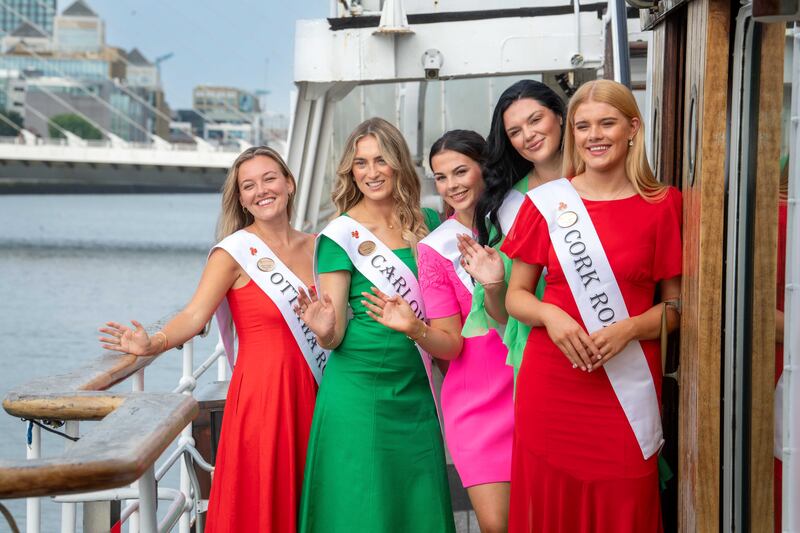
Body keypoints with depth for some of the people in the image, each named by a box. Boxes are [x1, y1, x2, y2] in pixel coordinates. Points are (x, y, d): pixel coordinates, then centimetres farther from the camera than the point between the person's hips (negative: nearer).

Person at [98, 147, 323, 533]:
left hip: (309, 395, 5)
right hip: (262, 394, -5)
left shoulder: (314, 246, 11)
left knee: (299, 501, 7)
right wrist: (154, 344, -29)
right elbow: (195, 315, -14)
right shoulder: (235, 251, -4)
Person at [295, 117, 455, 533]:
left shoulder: (425, 223, 7)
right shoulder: (340, 236, -6)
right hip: (359, 389, -4)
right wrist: (324, 329, -29)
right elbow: (334, 336, -7)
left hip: (415, 389, 4)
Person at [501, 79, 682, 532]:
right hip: (551, 387, 1)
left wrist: (628, 329, -13)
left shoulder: (662, 206, 3)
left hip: (628, 388, -1)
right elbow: (516, 295, 9)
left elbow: (677, 305, 5)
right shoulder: (545, 202, 5)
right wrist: (550, 315, -11)